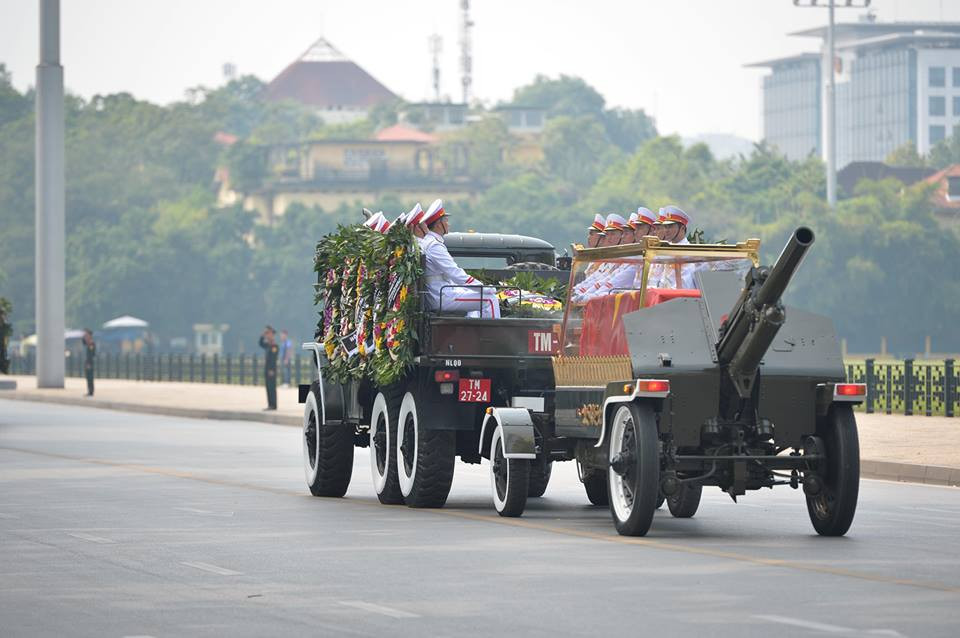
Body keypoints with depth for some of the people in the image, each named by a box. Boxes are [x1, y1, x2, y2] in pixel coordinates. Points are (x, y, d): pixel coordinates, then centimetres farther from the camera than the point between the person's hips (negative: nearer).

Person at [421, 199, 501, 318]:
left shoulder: (427, 241, 15)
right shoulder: (434, 245, -18)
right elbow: (455, 274, -22)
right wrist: (484, 288, -16)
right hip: (442, 298, -11)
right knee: (490, 299, -10)